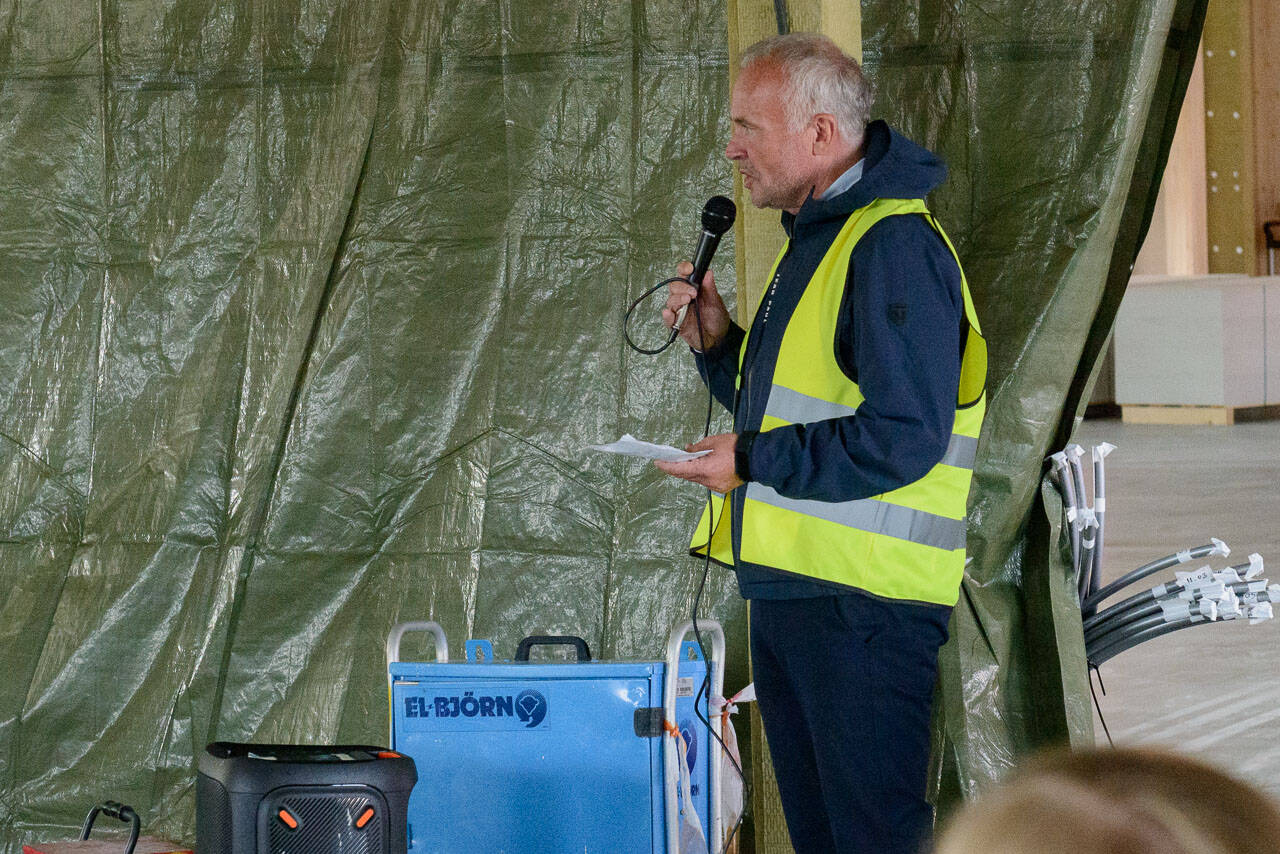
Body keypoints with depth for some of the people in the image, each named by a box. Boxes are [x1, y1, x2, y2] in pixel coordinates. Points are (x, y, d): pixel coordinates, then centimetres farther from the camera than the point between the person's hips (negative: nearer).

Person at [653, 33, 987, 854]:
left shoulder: (894, 246, -15)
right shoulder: (816, 239, 18)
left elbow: (903, 438, -23)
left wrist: (753, 462, -17)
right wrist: (721, 344, 8)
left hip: (863, 605, -10)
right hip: (786, 591, 10)